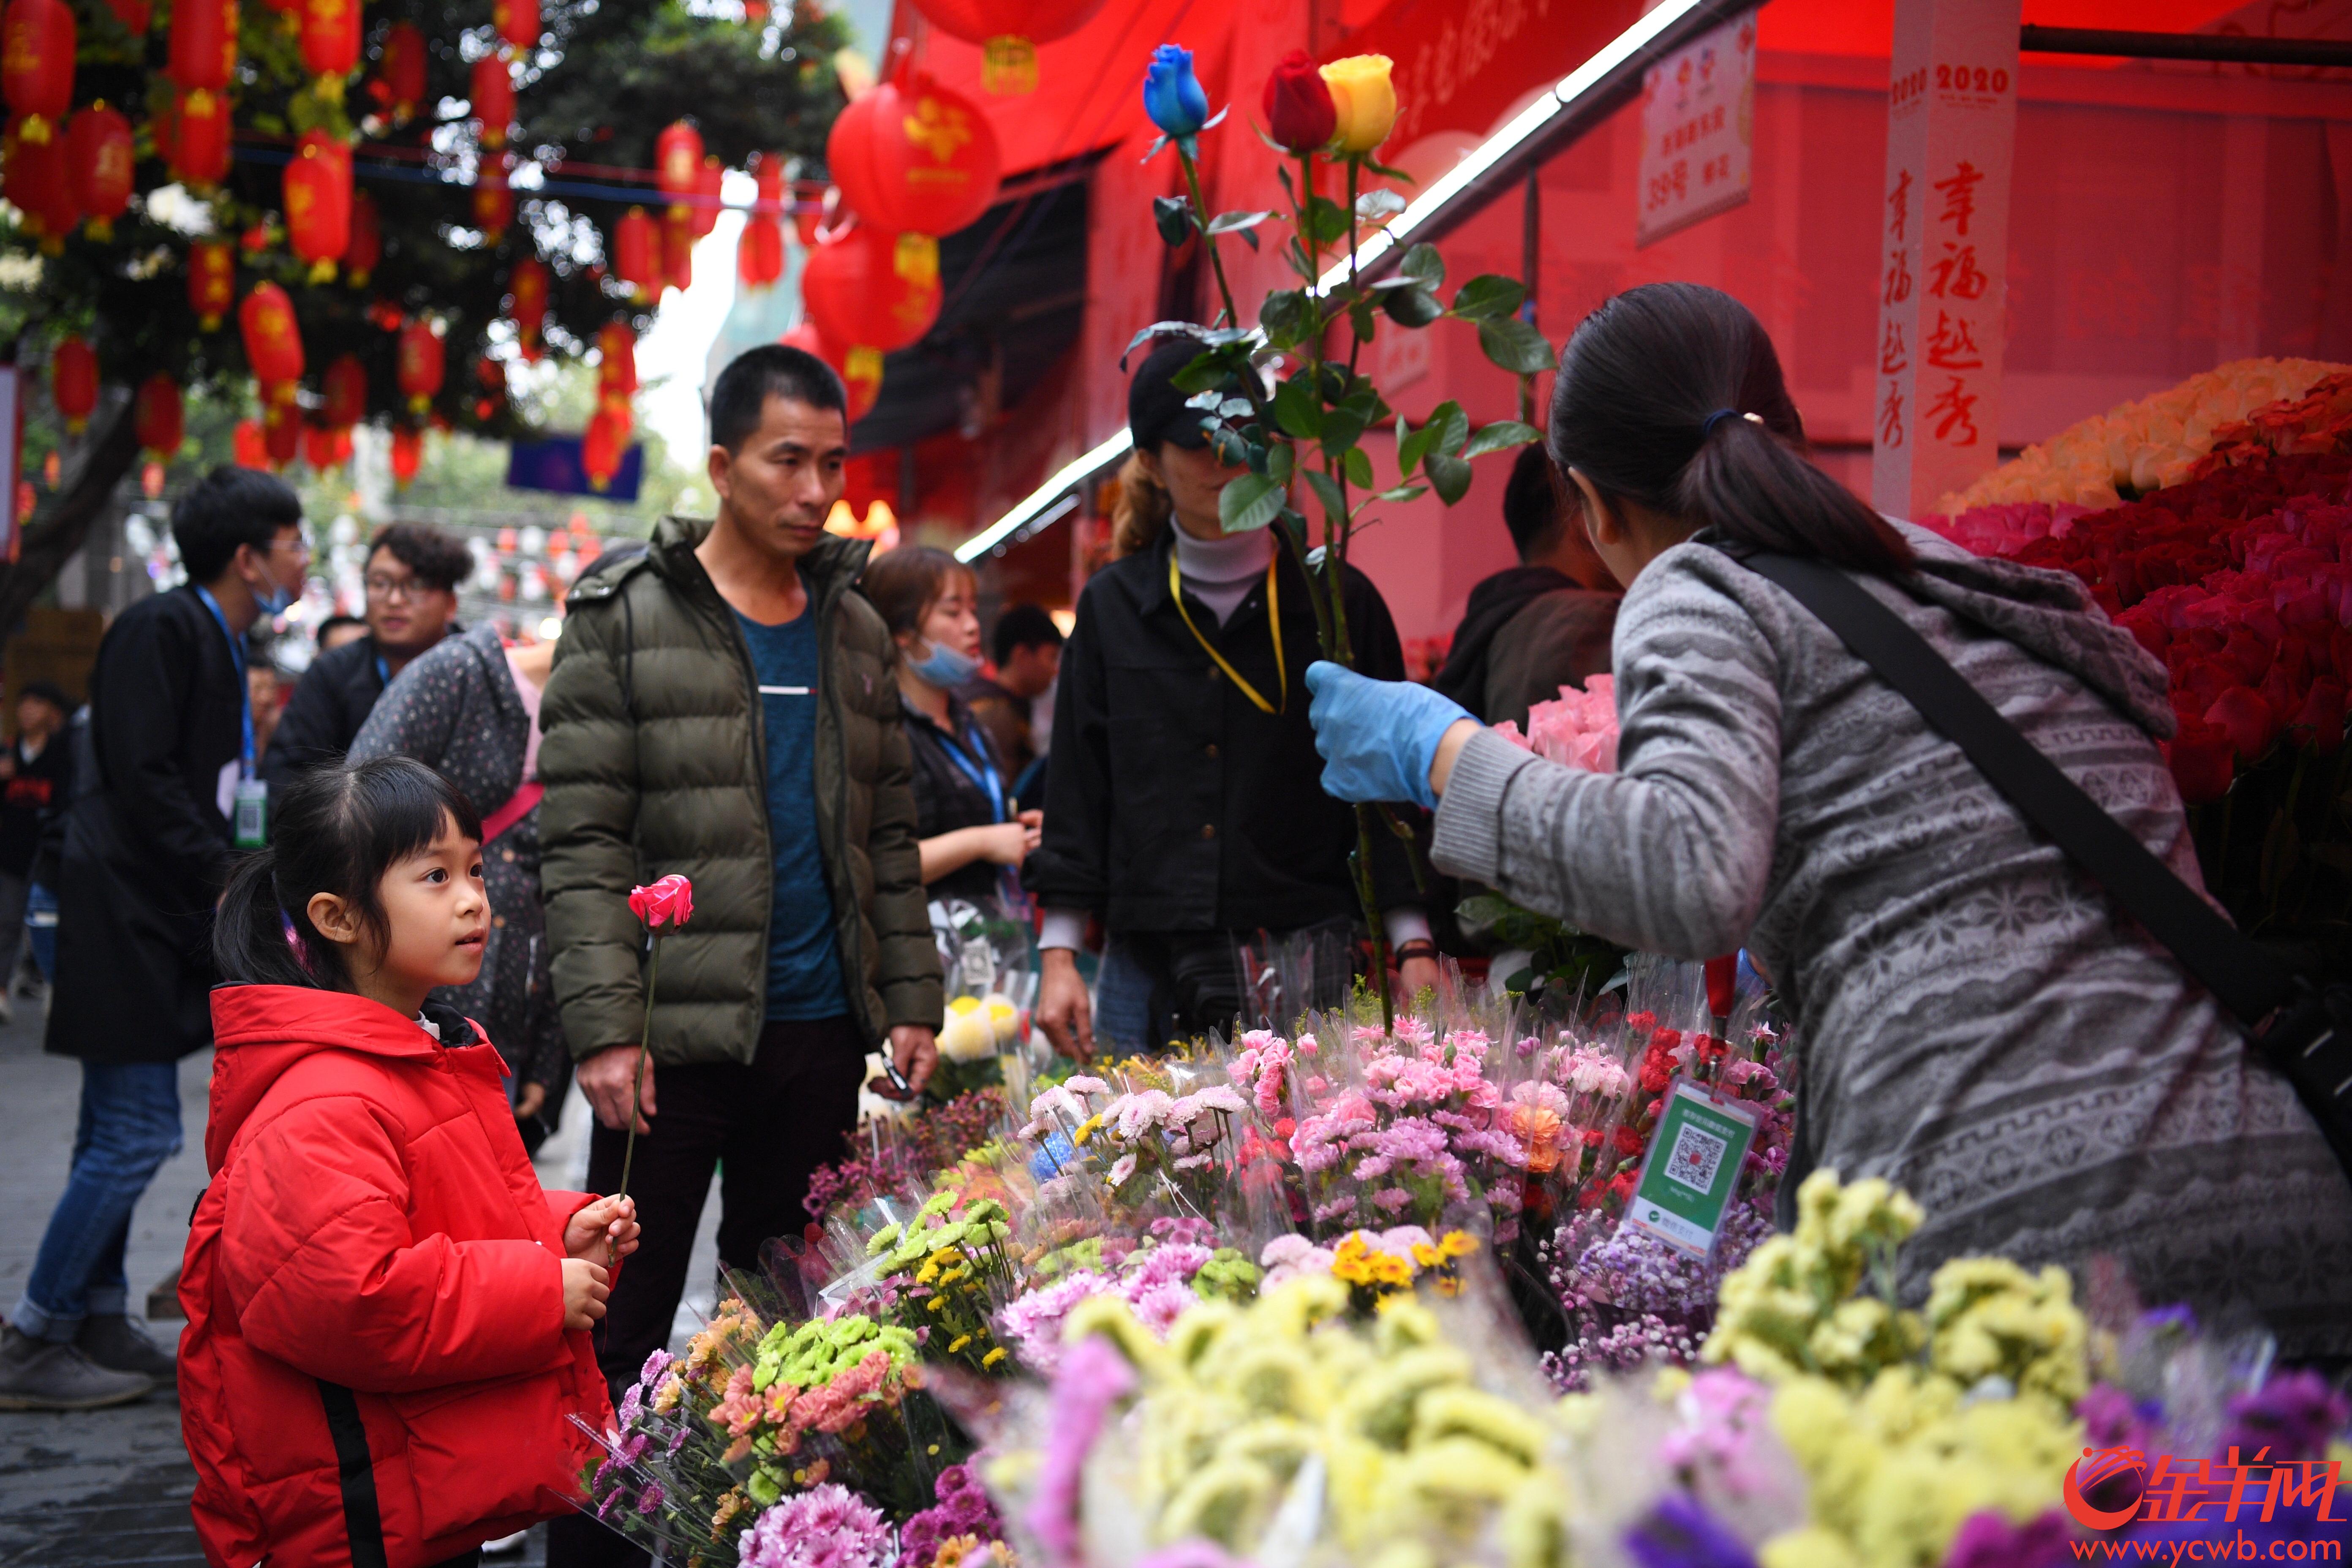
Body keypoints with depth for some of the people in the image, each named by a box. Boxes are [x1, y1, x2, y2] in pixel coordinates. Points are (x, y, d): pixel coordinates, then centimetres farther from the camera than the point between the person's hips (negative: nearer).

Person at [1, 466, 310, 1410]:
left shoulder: (218, 646, 16)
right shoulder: (160, 631, -12)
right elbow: (142, 779, -19)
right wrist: (224, 883, -19)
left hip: (160, 917, 10)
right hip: (123, 912, -10)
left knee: (120, 1136, 15)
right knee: (136, 1136, -10)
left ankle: (98, 1324, 23)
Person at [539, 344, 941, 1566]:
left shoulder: (855, 626, 12)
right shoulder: (624, 617, -4)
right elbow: (579, 842, -8)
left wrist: (911, 1001, 8)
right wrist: (603, 1026, -16)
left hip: (820, 1029, 5)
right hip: (678, 1032, -5)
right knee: (628, 1323, 1)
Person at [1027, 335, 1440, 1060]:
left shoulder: (1340, 601, 4)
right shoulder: (1113, 606, 9)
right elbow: (1077, 794, 10)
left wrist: (1415, 948, -3)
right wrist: (1059, 954, 3)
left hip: (1304, 972, -1)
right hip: (1147, 976, 1)